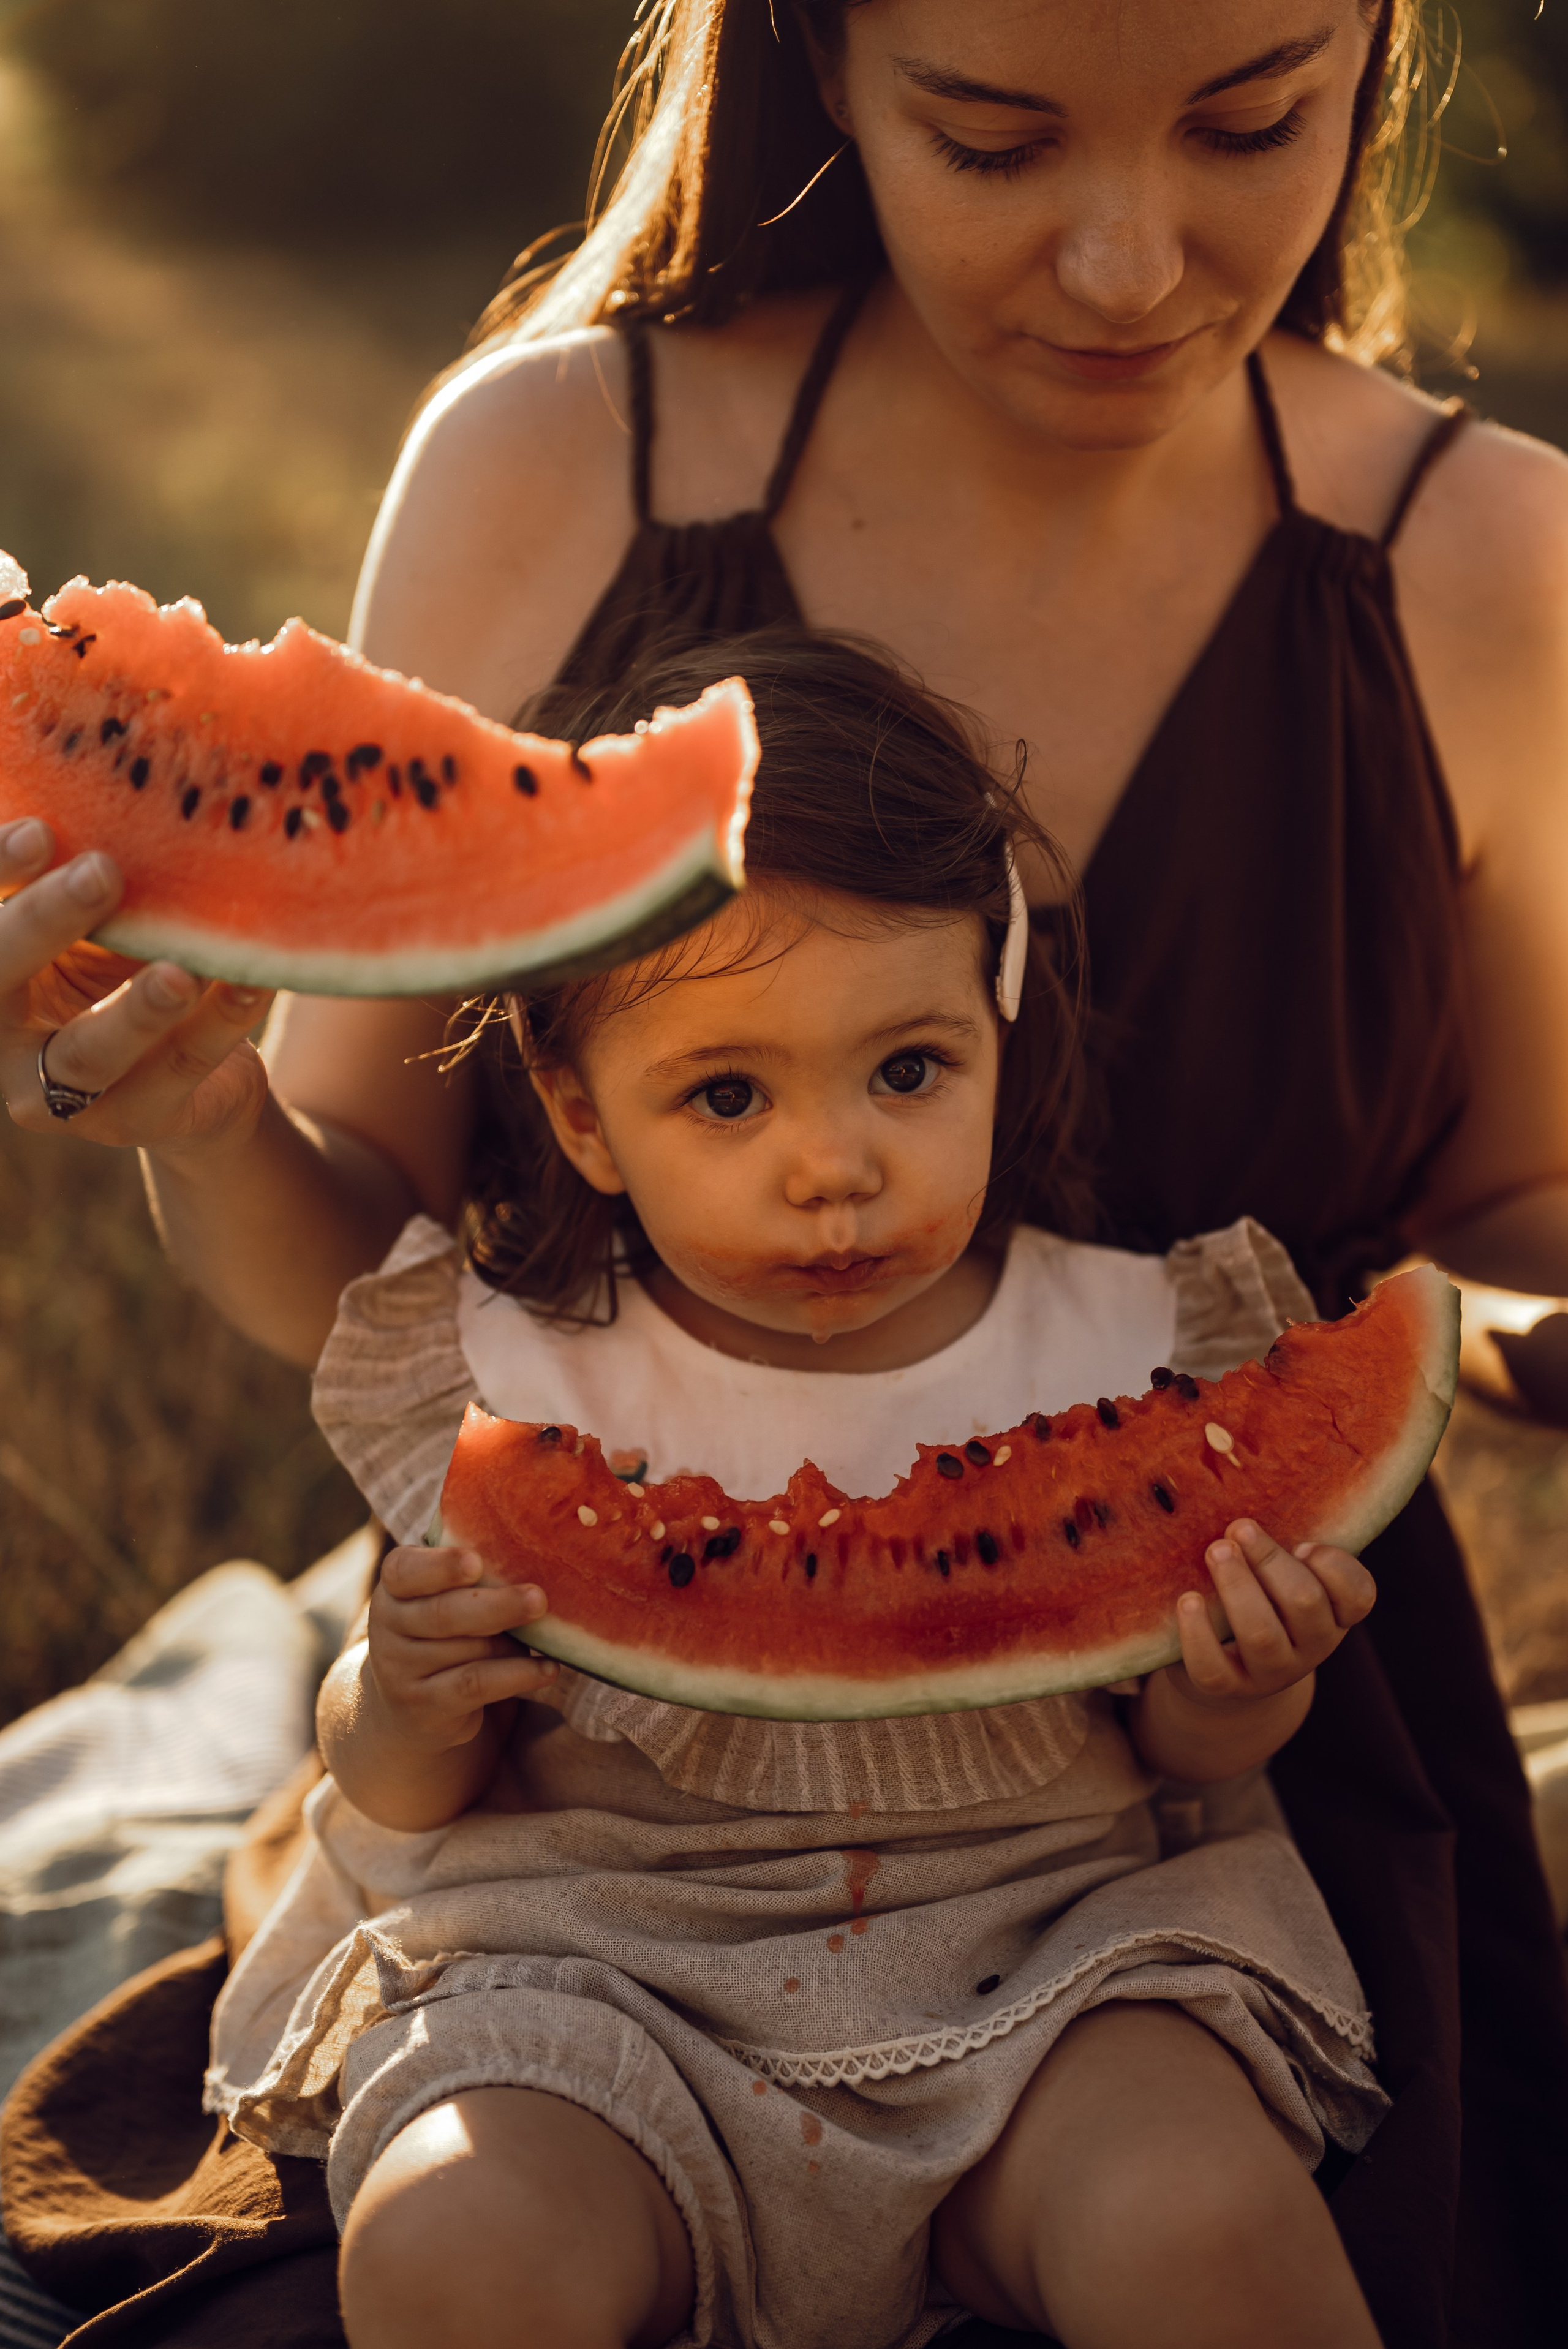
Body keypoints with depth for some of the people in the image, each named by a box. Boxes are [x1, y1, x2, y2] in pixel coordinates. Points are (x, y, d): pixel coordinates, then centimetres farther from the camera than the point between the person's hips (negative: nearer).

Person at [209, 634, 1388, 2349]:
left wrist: (1239, 1691, -14)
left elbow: (1184, 1751, 10)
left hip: (1032, 1947, 1)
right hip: (598, 1978, 0)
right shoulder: (512, 1377, -3)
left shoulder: (1116, 1341, -1)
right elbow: (391, 1792, 6)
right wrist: (408, 1709, -18)